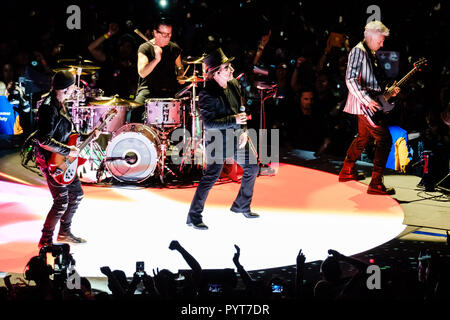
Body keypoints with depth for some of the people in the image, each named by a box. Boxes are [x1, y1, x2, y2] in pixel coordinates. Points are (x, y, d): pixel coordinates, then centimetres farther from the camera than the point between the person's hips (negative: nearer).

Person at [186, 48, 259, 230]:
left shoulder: (234, 84, 4)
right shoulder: (207, 94, -20)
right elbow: (208, 123, -24)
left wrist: (244, 131, 2)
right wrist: (234, 120, -26)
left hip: (236, 138, 8)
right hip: (218, 141, -8)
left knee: (252, 169, 15)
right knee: (210, 177, -9)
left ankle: (241, 206, 33)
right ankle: (193, 217, 3)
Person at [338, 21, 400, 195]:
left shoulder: (371, 54, 17)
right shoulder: (358, 51, -13)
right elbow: (350, 79, -22)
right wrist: (367, 100, -27)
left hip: (368, 103, 10)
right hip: (363, 104, -10)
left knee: (363, 137, 23)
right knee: (384, 139, -13)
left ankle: (347, 171, 38)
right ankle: (376, 184, -13)